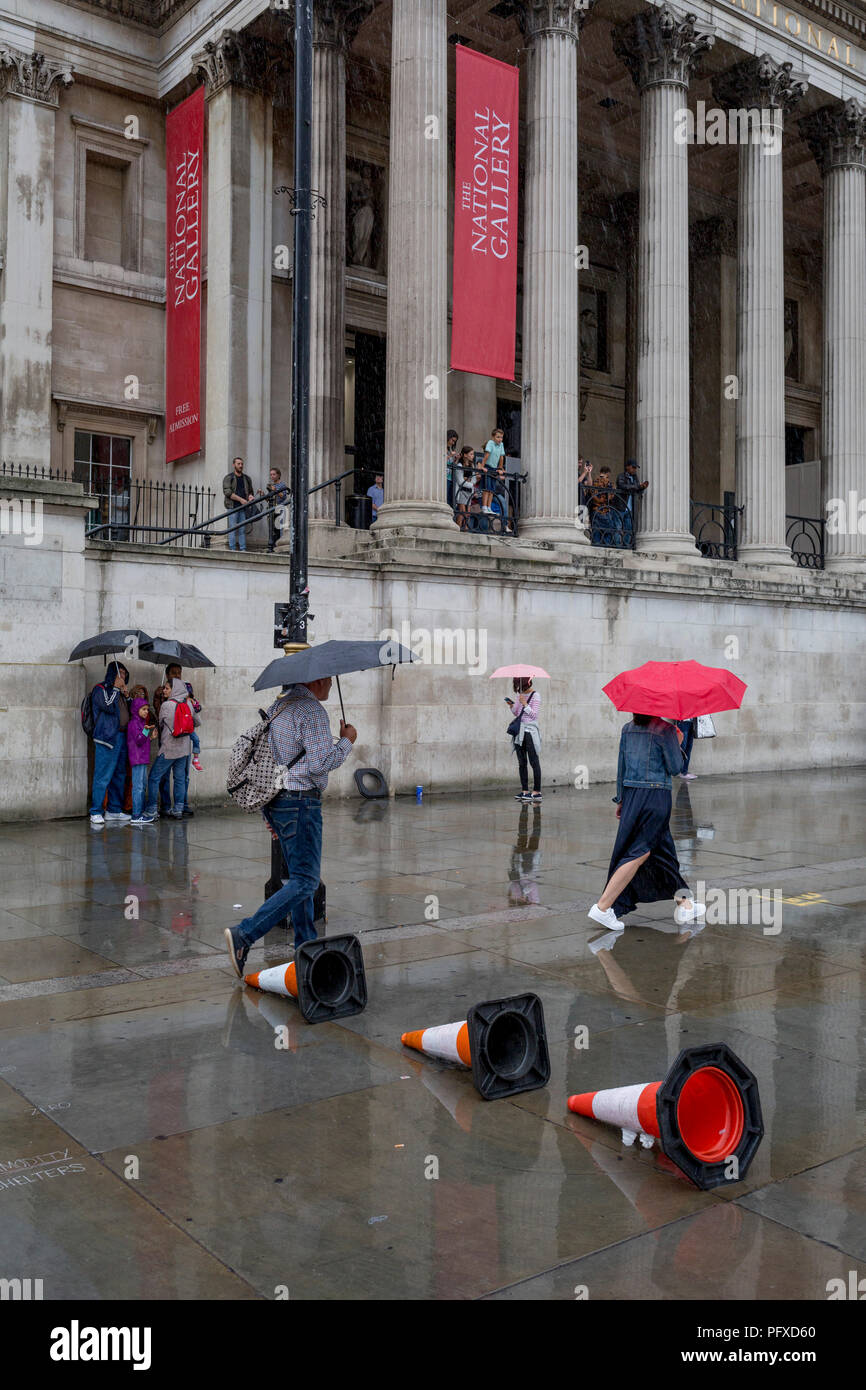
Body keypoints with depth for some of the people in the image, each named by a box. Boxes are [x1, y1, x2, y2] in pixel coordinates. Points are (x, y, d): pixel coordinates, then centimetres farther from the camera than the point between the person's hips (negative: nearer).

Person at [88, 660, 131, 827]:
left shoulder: (119, 692, 21)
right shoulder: (100, 689, -3)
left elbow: (127, 711, 22)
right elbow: (109, 707, -17)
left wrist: (125, 694, 10)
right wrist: (116, 688, -10)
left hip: (121, 737, 8)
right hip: (106, 738, -8)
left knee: (119, 775, 10)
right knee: (103, 776, -9)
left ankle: (115, 810, 18)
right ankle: (95, 812, -4)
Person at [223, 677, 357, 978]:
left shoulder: (276, 707, 16)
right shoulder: (312, 711, -13)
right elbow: (320, 763, -21)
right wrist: (346, 741, -4)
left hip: (275, 802, 10)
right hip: (300, 804, -10)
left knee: (300, 876, 14)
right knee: (304, 882, -9)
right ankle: (244, 935, -16)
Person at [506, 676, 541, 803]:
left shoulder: (535, 695, -8)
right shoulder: (519, 694, 13)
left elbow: (534, 715, -13)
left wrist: (524, 704, -21)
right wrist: (512, 705, -1)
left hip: (530, 731, -7)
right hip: (519, 731, 7)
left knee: (534, 762, -5)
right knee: (521, 762, 7)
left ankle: (537, 791, -3)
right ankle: (524, 790, 11)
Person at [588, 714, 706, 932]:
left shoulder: (628, 728, 9)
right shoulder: (665, 729, -10)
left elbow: (621, 766, 12)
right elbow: (674, 768, -7)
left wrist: (621, 800, 18)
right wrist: (678, 743, 8)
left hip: (630, 793, 7)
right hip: (656, 797, -7)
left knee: (664, 850, 17)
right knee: (639, 853, -3)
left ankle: (684, 904, 27)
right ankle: (603, 906, -7)